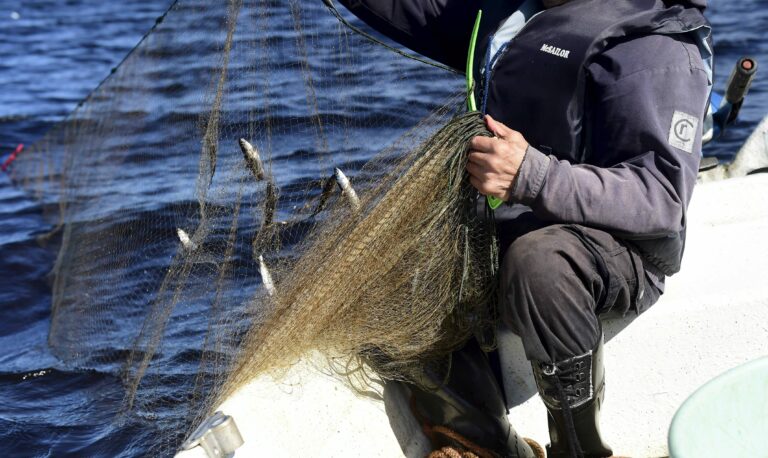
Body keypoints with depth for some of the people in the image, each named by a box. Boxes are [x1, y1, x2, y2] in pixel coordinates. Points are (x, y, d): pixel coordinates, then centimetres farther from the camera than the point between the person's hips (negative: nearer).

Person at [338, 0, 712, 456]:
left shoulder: (652, 42, -16)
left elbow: (662, 195, -23)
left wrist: (533, 177, -37)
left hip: (620, 249, -8)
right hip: (507, 231, 8)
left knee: (538, 261, -39)